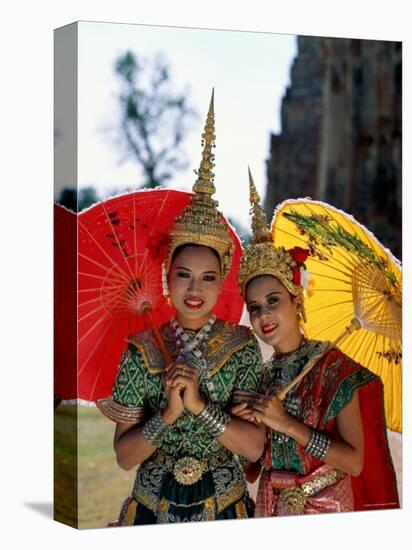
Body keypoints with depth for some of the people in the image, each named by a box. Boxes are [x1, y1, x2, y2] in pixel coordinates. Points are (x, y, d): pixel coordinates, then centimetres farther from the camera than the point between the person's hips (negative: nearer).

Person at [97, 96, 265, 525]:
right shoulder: (142, 350, -8)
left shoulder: (242, 346, -8)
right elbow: (124, 456, -9)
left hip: (223, 509, 0)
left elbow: (254, 447, -12)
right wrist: (168, 413, -24)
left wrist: (200, 405, -24)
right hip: (153, 508, 0)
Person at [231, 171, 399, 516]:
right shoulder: (261, 376, 2)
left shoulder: (336, 369, -11)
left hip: (328, 510, -4)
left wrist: (287, 424, -21)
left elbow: (355, 462, -18)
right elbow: (251, 471, 7)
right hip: (271, 509, 4)